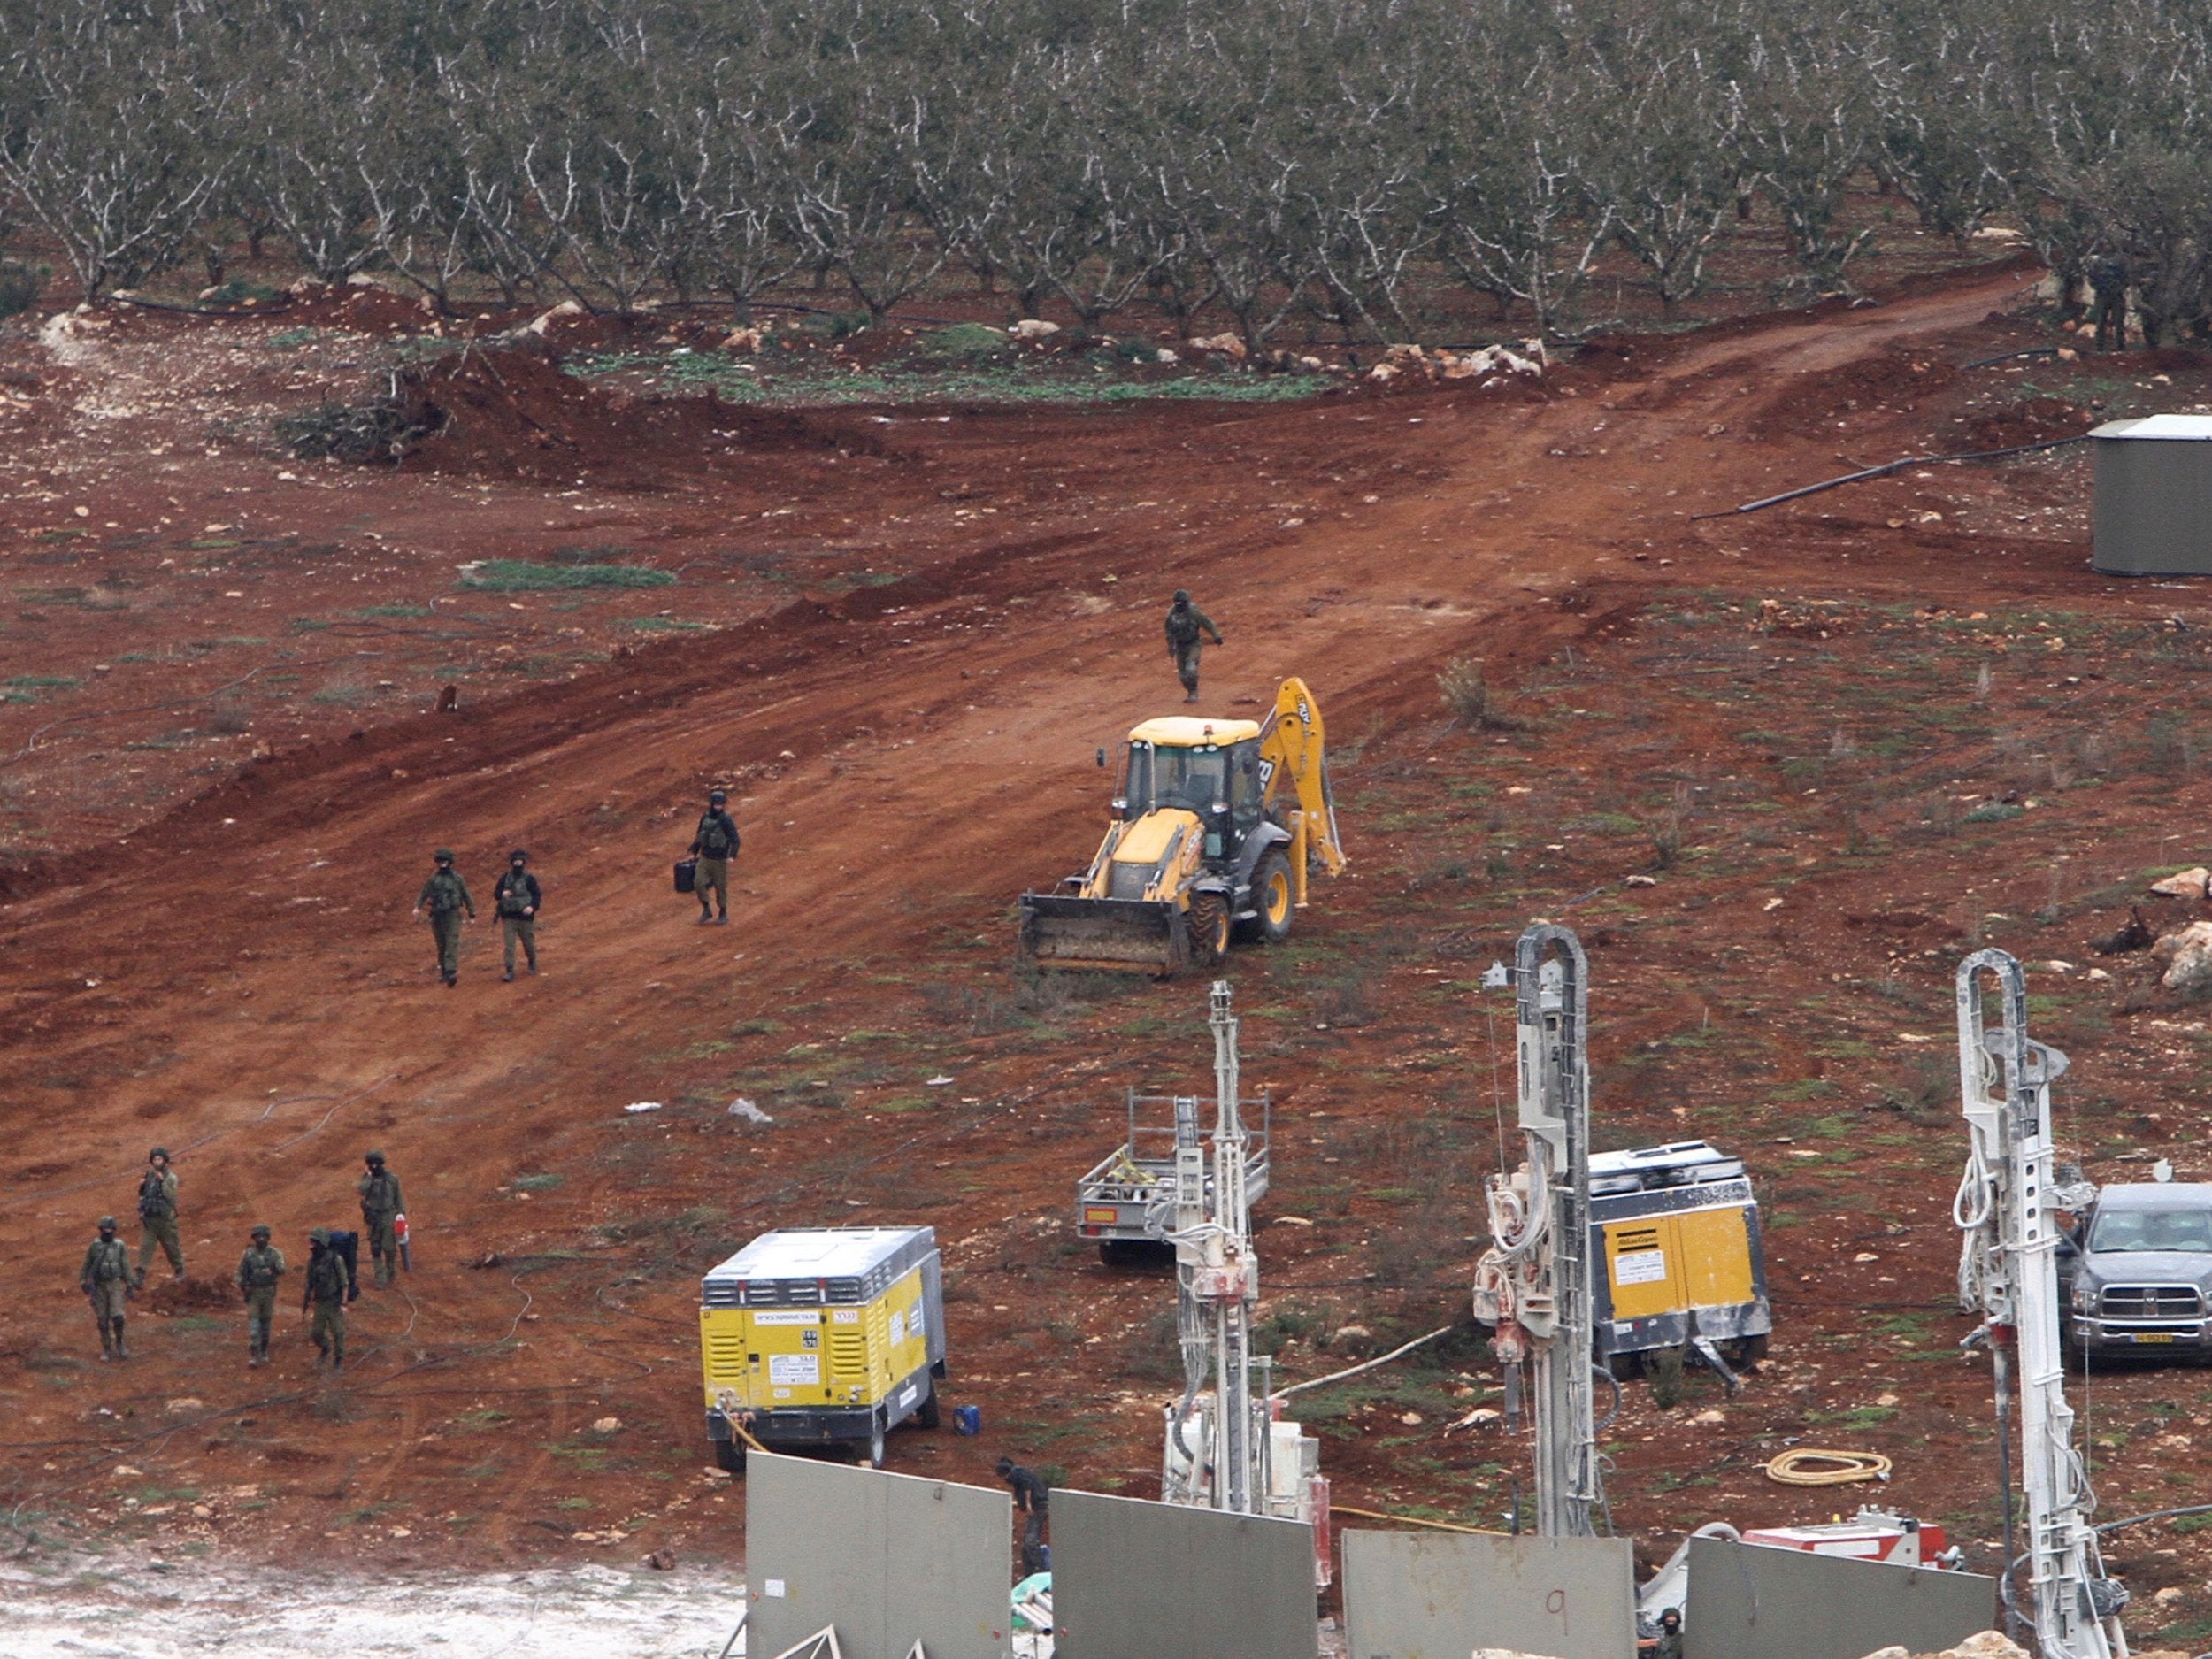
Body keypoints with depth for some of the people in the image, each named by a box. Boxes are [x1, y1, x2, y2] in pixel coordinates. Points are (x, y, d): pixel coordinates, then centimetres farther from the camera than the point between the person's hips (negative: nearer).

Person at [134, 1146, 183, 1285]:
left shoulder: (170, 1178, -8)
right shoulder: (149, 1175, 8)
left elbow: (171, 1196, -21)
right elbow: (142, 1195, 18)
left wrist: (162, 1181, -28)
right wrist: (141, 1186, -3)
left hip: (165, 1218, -4)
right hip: (149, 1218, 4)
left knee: (171, 1246, 9)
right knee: (145, 1246, -6)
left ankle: (179, 1272, 28)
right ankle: (140, 1275, -10)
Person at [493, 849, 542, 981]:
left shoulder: (529, 879, -3)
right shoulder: (505, 878, 5)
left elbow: (537, 895, -4)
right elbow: (496, 894, 10)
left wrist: (532, 907, -23)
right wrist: (502, 894, -14)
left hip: (525, 917, -1)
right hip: (509, 917, 1)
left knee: (528, 943, 12)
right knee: (509, 945, -7)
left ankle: (532, 963, 40)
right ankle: (510, 972, -7)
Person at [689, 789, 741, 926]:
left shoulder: (726, 820, -16)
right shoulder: (705, 817, 2)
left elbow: (735, 840, -20)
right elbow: (699, 836, 16)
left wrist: (732, 856, -34)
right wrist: (694, 853, 18)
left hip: (720, 860, -5)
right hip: (705, 858, 5)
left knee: (721, 888, 5)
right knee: (699, 884, -7)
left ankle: (723, 915, 21)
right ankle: (706, 911, 10)